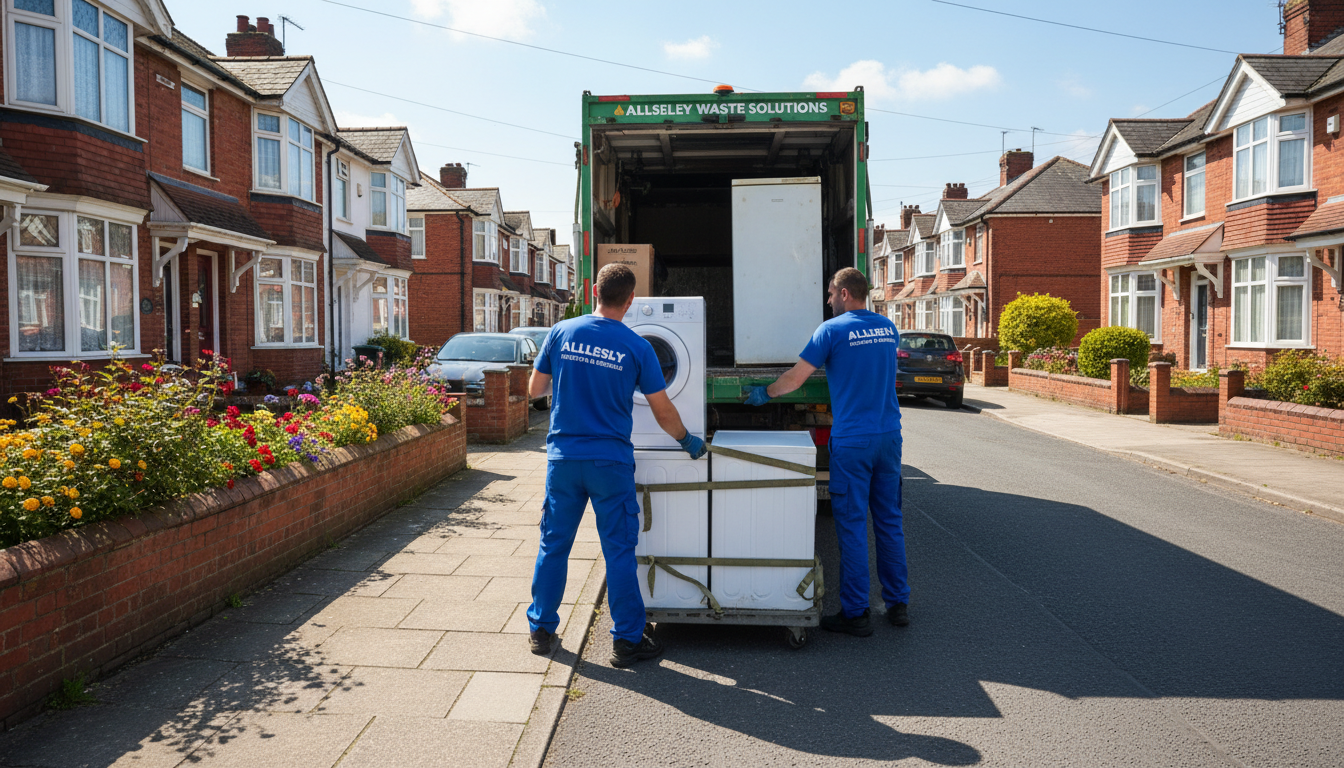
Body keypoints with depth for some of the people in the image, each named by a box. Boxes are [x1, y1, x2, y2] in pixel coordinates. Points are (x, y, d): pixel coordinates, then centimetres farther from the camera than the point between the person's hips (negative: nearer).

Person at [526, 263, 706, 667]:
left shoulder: (562, 333, -2)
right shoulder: (636, 347, -6)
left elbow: (535, 388, 7)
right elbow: (663, 412, -2)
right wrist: (689, 441, 15)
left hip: (563, 458, 2)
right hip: (611, 462, -2)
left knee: (554, 544, 14)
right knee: (619, 550, 6)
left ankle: (541, 629, 26)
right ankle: (626, 639, 13)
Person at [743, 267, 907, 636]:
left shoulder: (833, 330, -9)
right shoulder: (888, 328, 10)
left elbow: (795, 378, -8)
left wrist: (764, 393, 10)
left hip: (852, 440, -6)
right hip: (889, 437, 6)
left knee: (852, 525, 0)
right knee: (889, 520, 14)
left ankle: (855, 613, 6)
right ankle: (898, 604, 22)